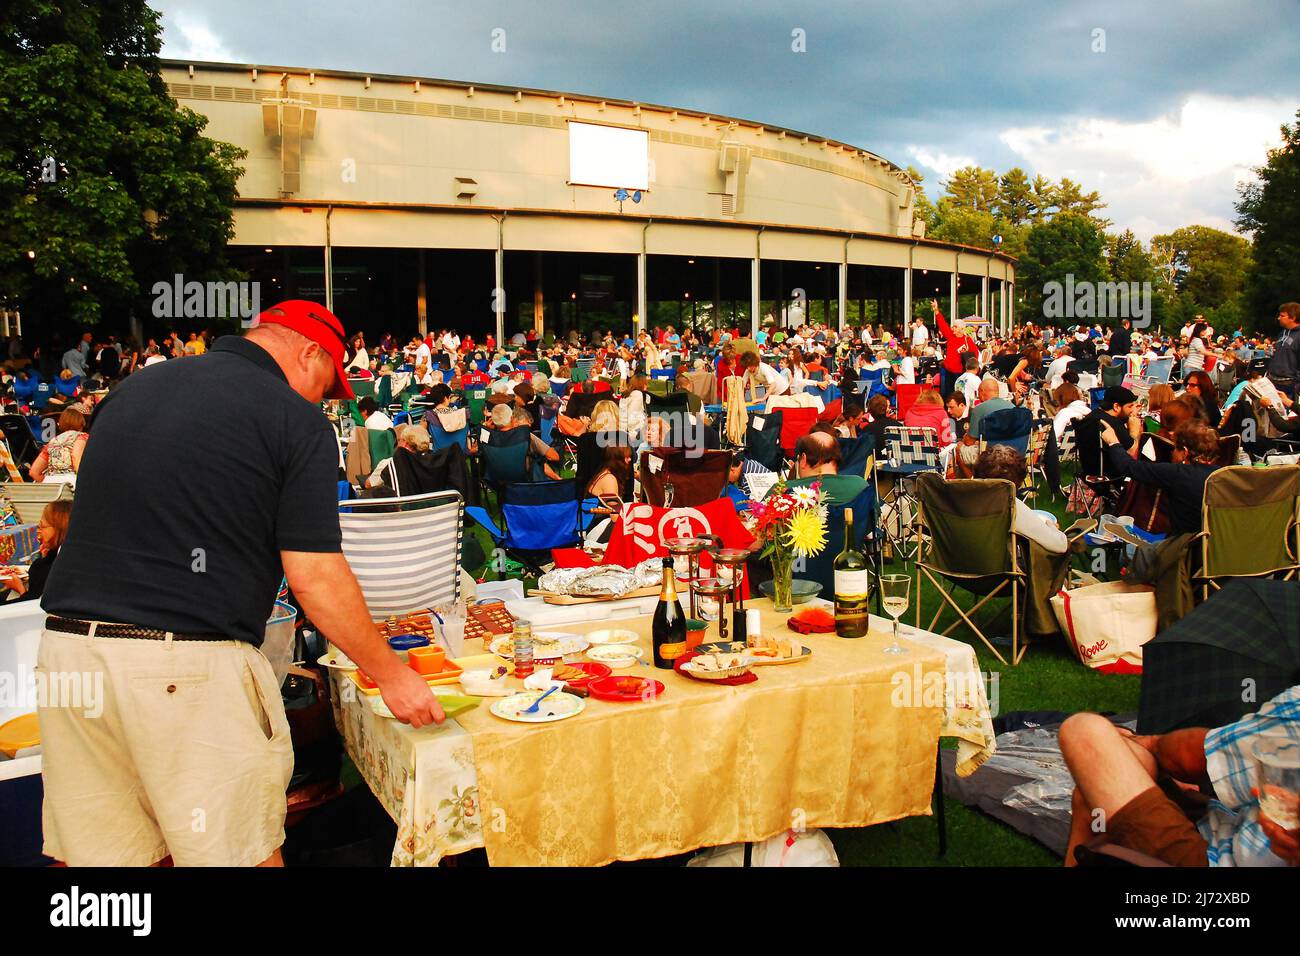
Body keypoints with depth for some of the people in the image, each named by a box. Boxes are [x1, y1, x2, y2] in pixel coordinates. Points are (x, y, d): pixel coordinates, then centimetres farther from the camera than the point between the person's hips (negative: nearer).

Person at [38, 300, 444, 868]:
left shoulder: (131, 389, 16)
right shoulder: (296, 420, -4)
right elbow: (314, 576, -9)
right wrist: (391, 674, 1)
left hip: (67, 645, 7)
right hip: (190, 667, -6)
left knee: (94, 852, 15)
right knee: (238, 853, 8)